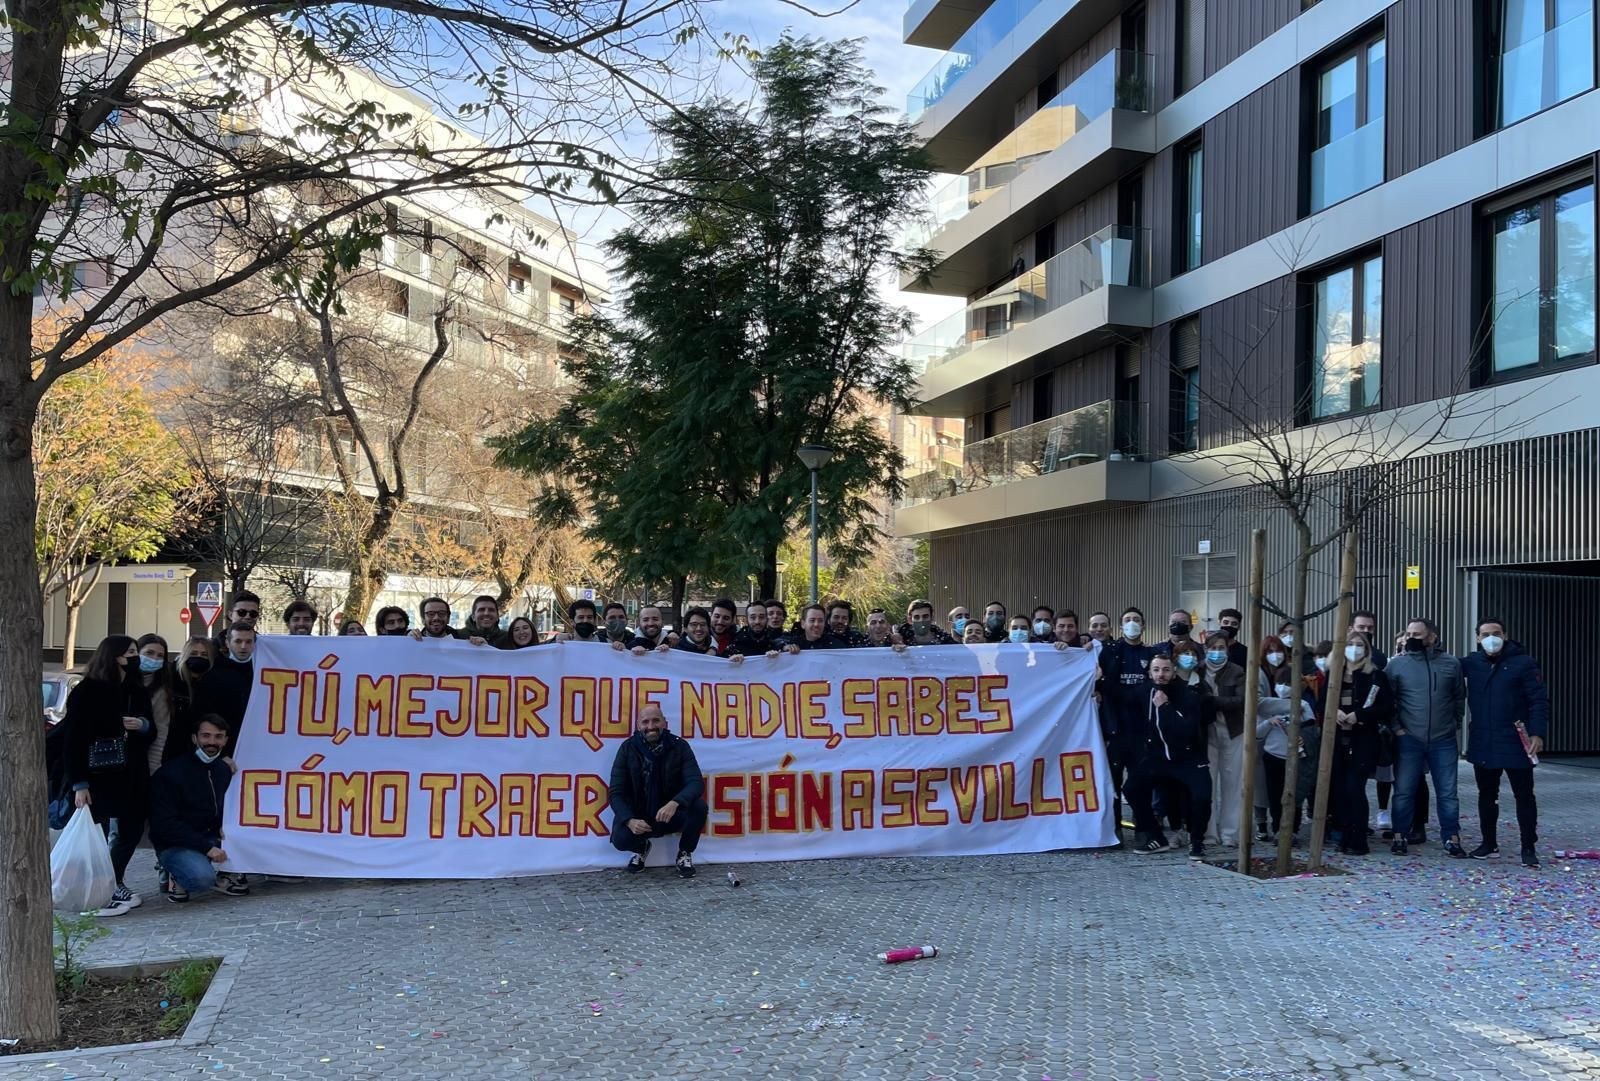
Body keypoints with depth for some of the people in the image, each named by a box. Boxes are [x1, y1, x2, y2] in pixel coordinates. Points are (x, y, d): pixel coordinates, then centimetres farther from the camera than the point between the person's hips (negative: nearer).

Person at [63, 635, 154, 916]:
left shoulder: (137, 692, 10)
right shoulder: (86, 692, -7)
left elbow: (151, 731, 17)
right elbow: (74, 740, -10)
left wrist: (143, 726, -8)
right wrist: (79, 784, -16)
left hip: (132, 777, 6)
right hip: (98, 777, -6)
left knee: (131, 830, 9)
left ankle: (114, 883, 26)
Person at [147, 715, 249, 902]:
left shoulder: (223, 769, 7)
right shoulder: (170, 773, -13)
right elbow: (166, 825, -17)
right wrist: (206, 848, -23)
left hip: (211, 839, 6)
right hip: (174, 845, -6)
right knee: (203, 877, -34)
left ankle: (225, 874, 6)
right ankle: (179, 878, 0)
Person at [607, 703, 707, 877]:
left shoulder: (679, 746, -8)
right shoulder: (628, 749, -7)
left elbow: (696, 782, -19)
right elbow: (616, 793, -9)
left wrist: (674, 803, -39)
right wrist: (630, 820, -28)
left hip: (672, 815, 0)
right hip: (639, 817, 0)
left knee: (699, 806, -28)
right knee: (620, 838, -29)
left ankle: (685, 853, 1)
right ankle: (641, 848, 11)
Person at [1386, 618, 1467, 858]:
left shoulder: (1451, 664, 2)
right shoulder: (1396, 664, -2)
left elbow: (1459, 698, 11)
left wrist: (1455, 725, 7)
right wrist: (1396, 727, -3)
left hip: (1444, 741, 1)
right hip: (1408, 739, -1)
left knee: (1447, 792, 6)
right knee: (1403, 791, 4)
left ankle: (1452, 838, 16)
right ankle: (1400, 836, 15)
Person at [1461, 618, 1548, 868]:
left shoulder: (1524, 662, -6)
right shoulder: (1471, 662, 4)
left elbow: (1539, 700, -8)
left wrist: (1538, 733, -17)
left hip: (1516, 743, -4)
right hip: (1482, 743, 4)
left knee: (1524, 795, 3)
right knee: (1486, 795, 13)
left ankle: (1529, 848, 11)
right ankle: (1489, 843, 24)